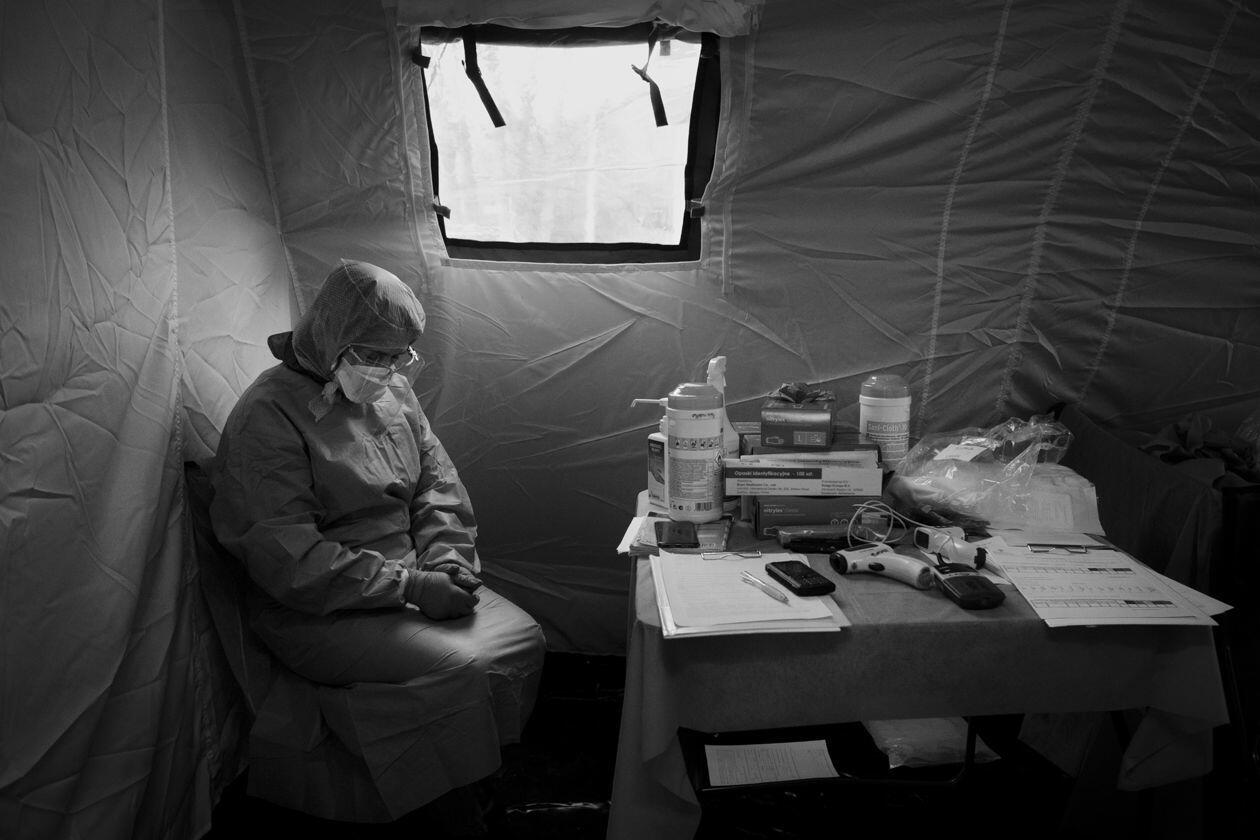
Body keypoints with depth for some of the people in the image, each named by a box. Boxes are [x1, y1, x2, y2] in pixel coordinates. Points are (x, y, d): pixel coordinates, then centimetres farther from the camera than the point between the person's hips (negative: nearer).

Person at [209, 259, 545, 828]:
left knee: (522, 639, -11)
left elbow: (438, 483, 12)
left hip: (408, 578, 7)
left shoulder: (391, 392, 9)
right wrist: (409, 587, -24)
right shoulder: (268, 416, -15)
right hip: (316, 612, -7)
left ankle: (493, 781, 5)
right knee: (459, 671, -25)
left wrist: (446, 560, -7)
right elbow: (289, 560, -21)